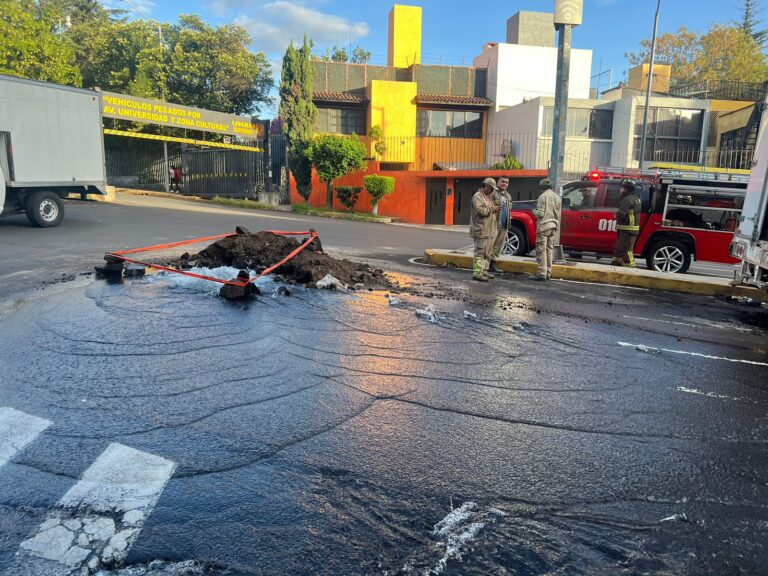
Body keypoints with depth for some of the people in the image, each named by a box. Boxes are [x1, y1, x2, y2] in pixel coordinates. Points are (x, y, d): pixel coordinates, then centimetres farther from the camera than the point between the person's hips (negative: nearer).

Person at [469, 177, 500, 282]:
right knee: (480, 252, -11)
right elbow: (480, 210, -22)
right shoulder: (477, 196, -10)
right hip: (481, 230, -10)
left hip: (489, 230, 10)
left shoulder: (489, 196, 21)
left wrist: (495, 210, 11)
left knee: (487, 253, 13)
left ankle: (484, 271, 20)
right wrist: (492, 209, -14)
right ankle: (477, 273, -10)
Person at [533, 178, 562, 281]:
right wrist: (557, 226, 20)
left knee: (541, 250, -5)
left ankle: (542, 273, -8)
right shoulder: (557, 197, 12)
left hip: (544, 226, -7)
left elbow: (540, 214, -13)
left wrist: (534, 211, 5)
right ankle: (548, 273, 16)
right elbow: (558, 214, 12)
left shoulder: (543, 196, -10)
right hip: (554, 226, 7)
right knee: (549, 250, 14)